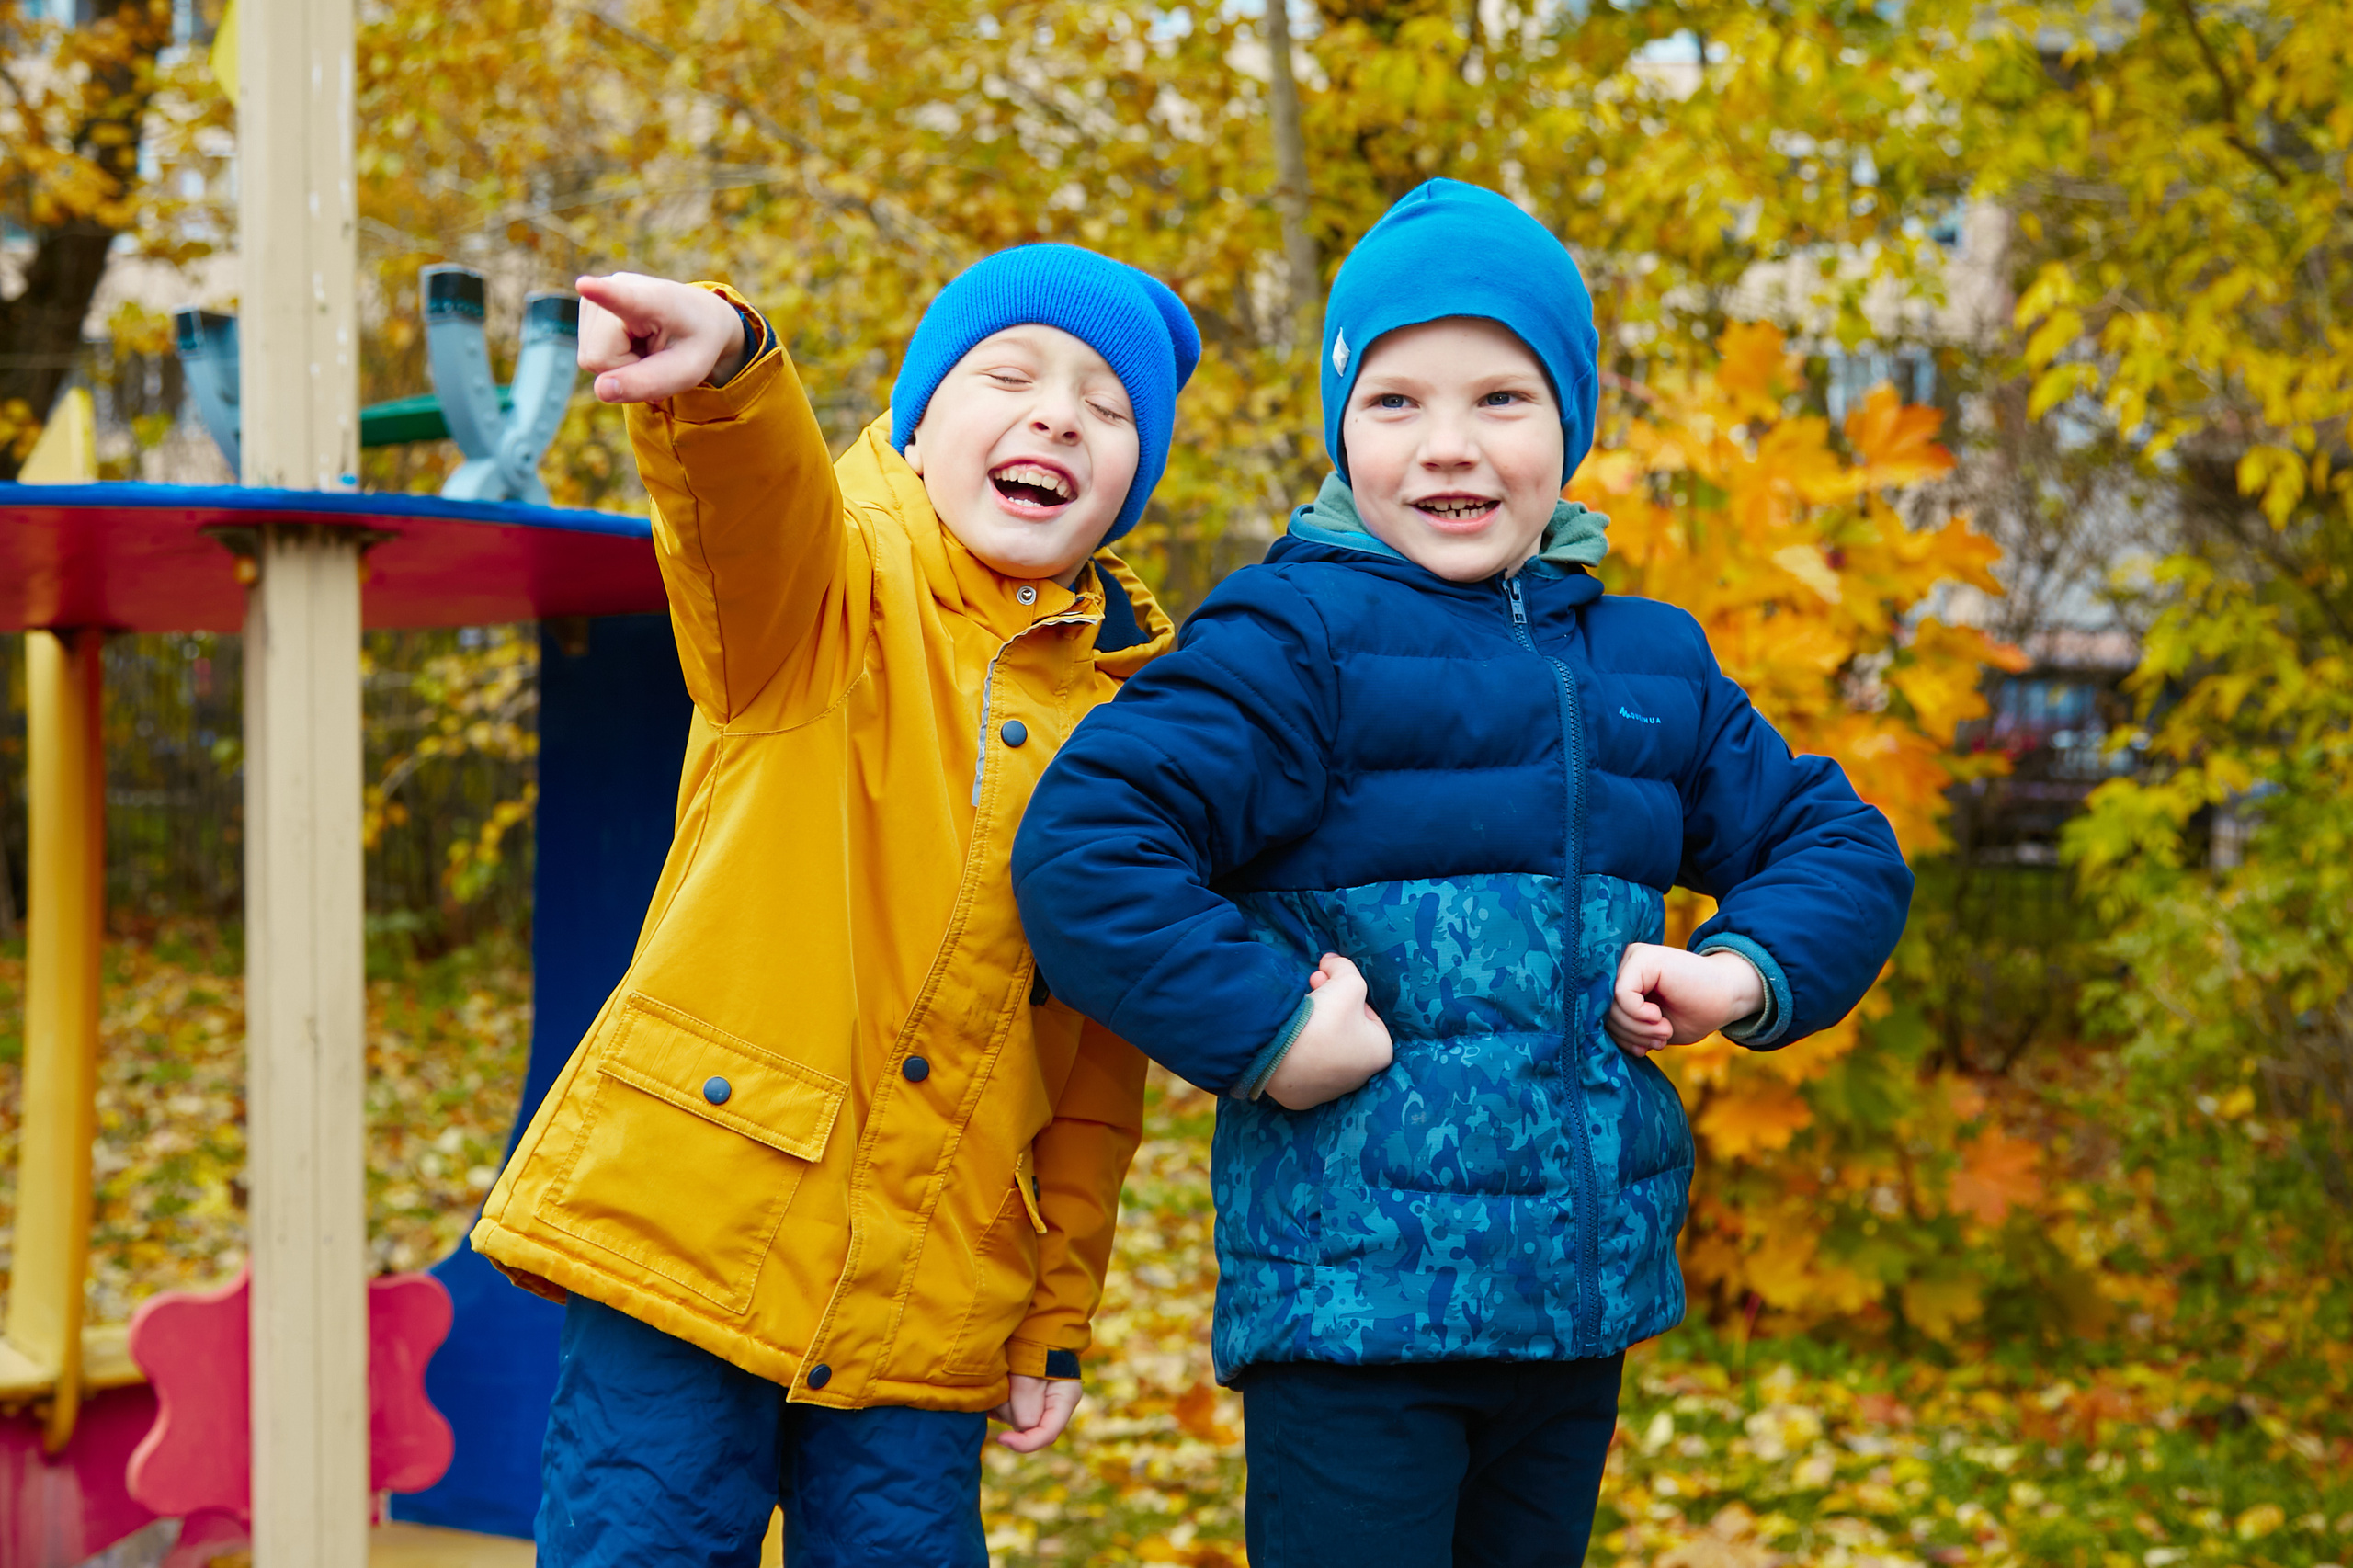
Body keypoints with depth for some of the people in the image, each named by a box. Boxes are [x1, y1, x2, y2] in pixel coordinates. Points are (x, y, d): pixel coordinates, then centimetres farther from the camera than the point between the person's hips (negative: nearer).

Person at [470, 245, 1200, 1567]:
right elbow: (754, 491, -26)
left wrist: (1060, 1321, 13)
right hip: (692, 1227, -3)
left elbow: (1102, 1062, 13)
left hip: (930, 1300, 4)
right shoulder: (821, 590, 0)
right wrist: (720, 361, -49)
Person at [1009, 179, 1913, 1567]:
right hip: (1351, 1289, -6)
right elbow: (1081, 847, -18)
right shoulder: (1298, 638, -8)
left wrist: (1745, 971, -1)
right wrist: (1264, 1036, -20)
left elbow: (1840, 844, 19)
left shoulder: (1650, 664, 11)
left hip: (1582, 1292, 6)